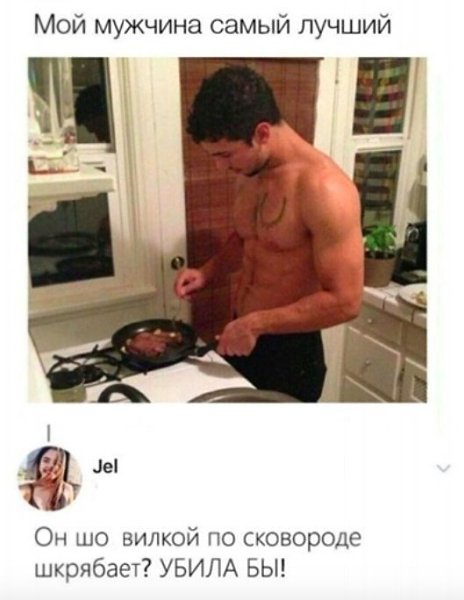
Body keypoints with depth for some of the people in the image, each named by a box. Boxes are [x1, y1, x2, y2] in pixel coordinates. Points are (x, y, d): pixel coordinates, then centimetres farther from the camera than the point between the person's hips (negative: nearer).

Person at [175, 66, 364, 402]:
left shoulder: (324, 189, -24)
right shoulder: (250, 173, 1)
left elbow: (344, 301, -25)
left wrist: (257, 323, -21)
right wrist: (209, 272, 1)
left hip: (291, 353, -7)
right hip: (241, 339, 8)